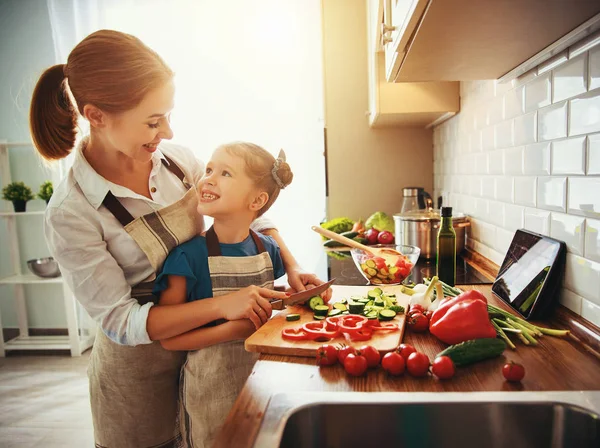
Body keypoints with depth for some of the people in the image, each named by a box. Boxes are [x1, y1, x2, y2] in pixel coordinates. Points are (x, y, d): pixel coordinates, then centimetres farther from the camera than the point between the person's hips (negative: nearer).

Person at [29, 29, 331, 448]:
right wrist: (222, 304, -32)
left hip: (203, 340, 5)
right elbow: (120, 322, -22)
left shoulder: (174, 157, -11)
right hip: (139, 364, -4)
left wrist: (292, 266, -12)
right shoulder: (71, 213, -23)